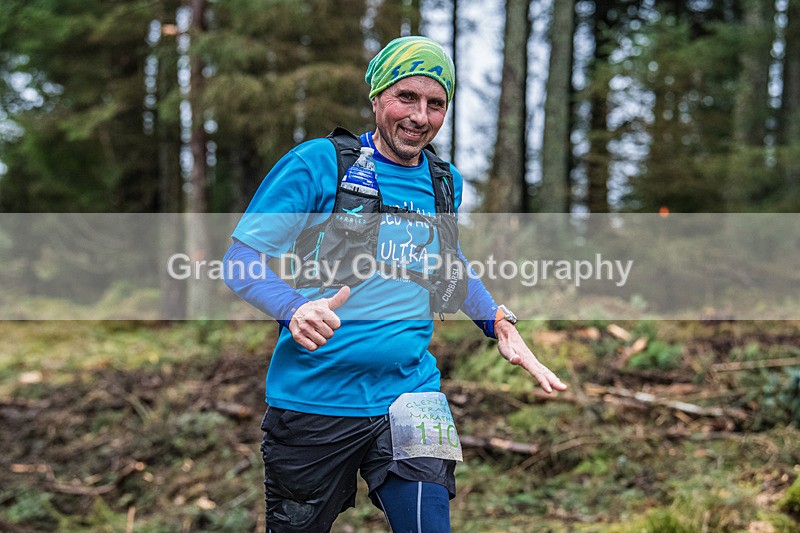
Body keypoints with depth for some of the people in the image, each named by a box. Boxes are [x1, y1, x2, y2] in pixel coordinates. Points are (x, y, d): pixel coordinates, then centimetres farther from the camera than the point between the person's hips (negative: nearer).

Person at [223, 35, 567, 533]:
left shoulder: (446, 181, 9)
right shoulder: (317, 163, -8)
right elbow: (242, 256, -9)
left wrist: (501, 324, 14)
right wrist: (294, 309, -28)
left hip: (410, 395, 3)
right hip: (313, 401, -3)